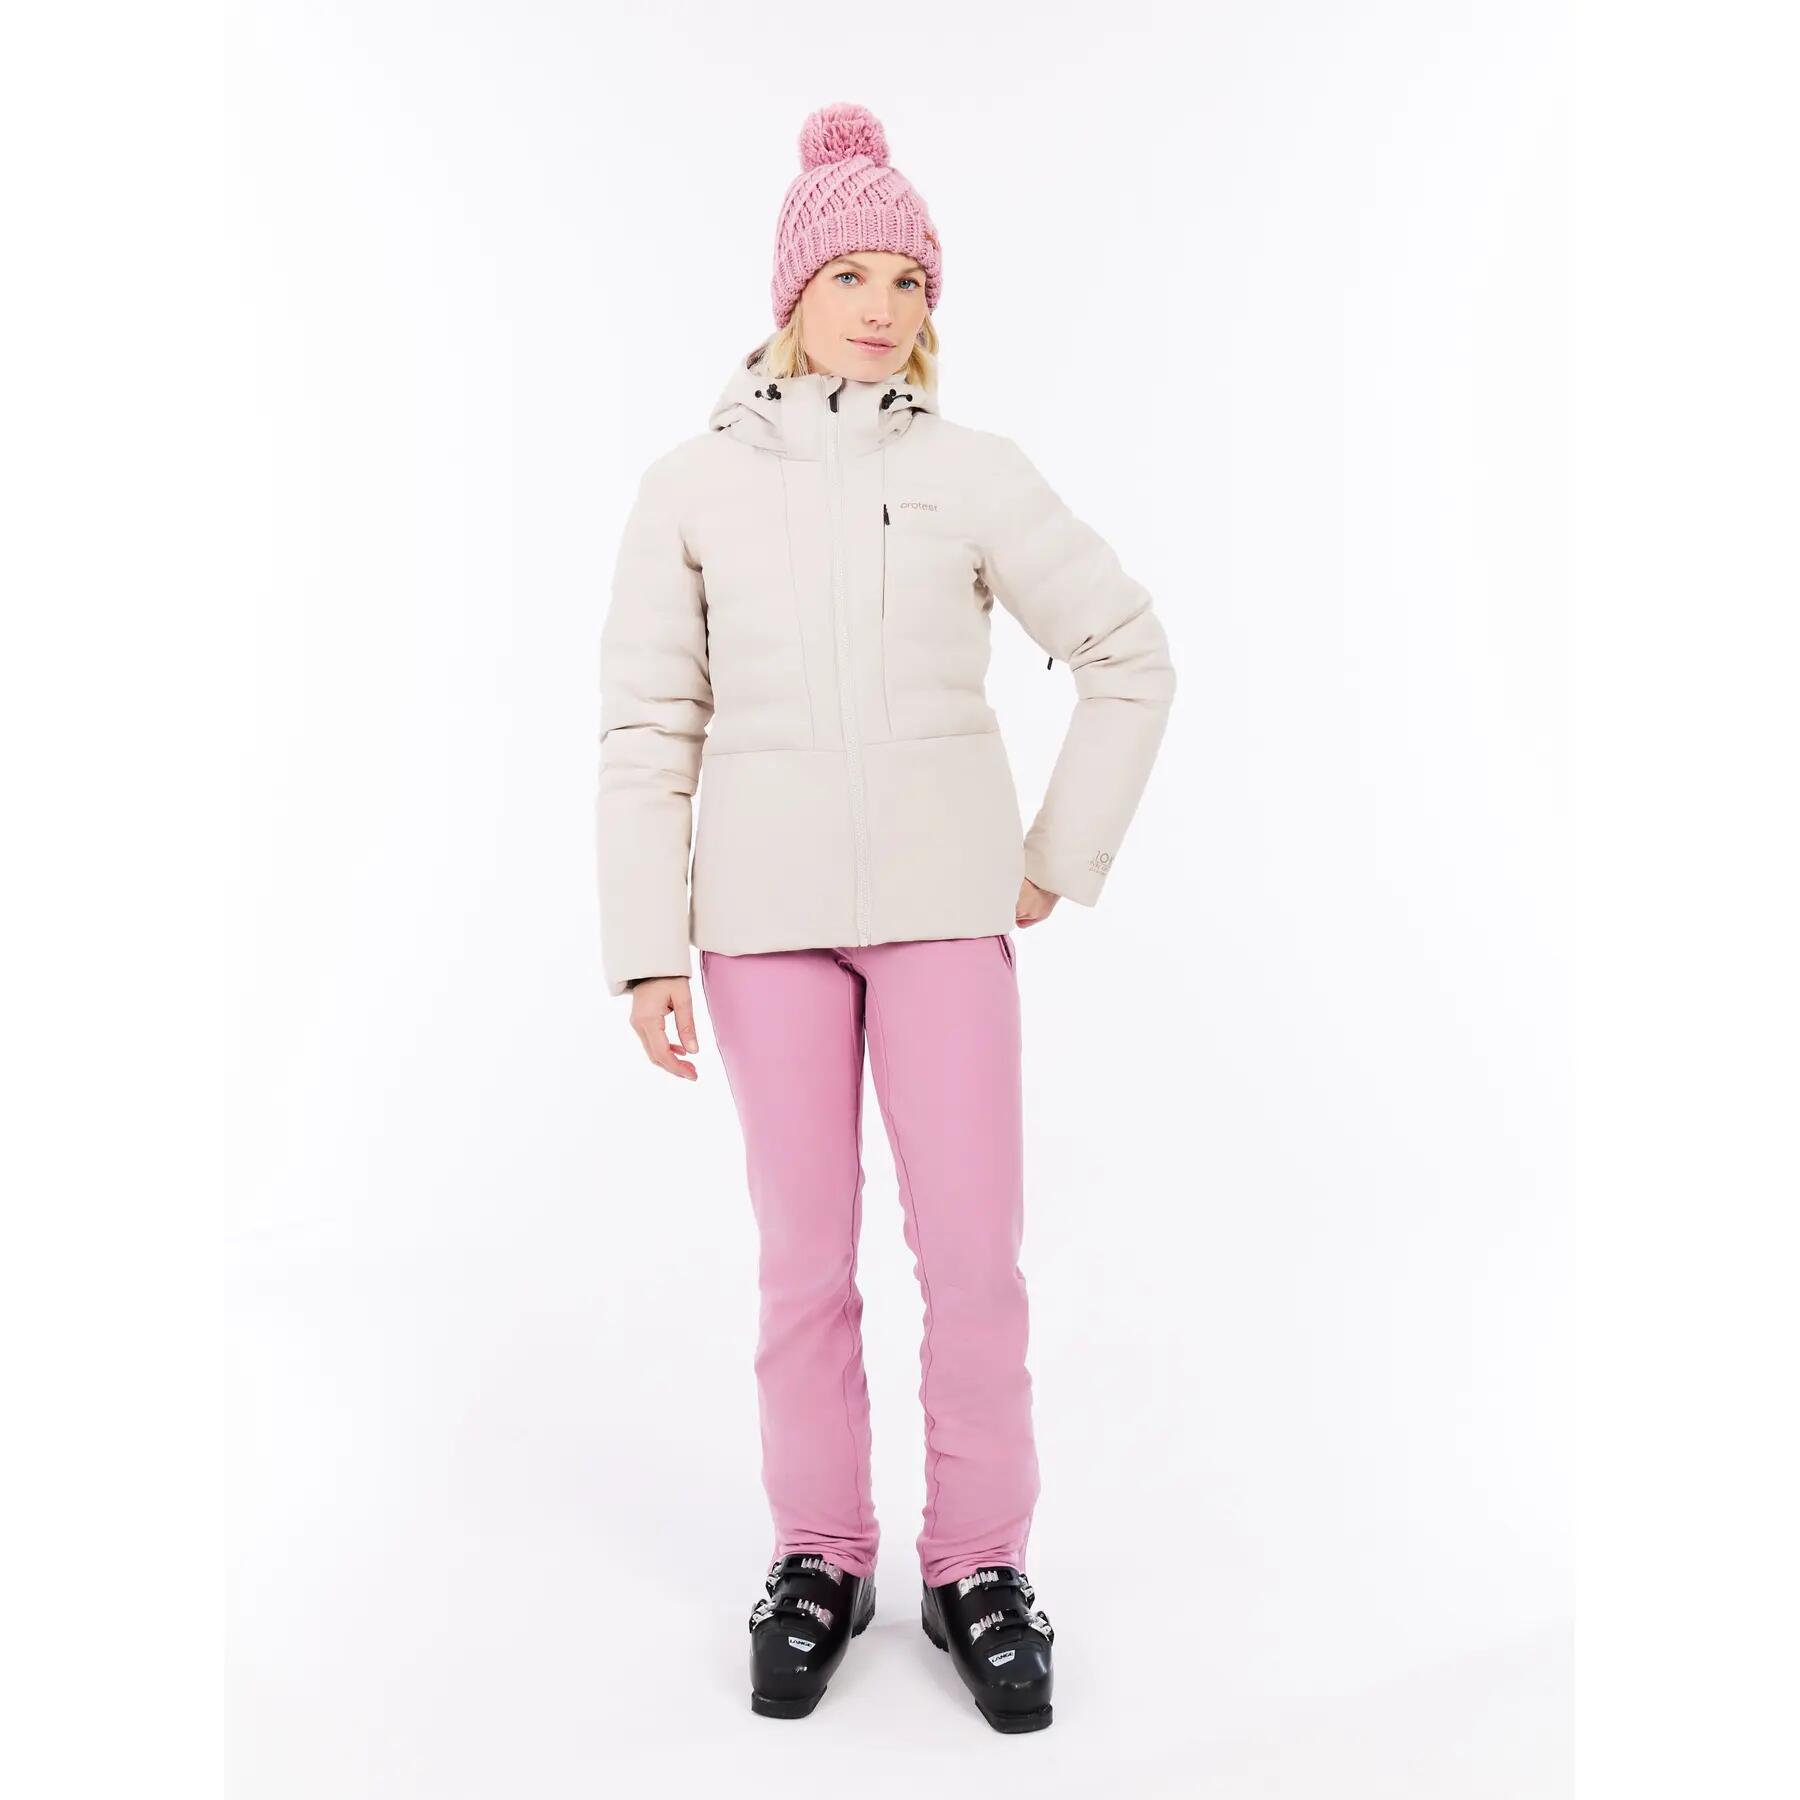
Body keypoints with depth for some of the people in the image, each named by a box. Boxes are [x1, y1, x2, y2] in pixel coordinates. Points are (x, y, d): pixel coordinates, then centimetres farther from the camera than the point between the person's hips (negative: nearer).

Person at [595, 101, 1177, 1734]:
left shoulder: (976, 474, 1)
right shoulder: (692, 488, 2)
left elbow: (1129, 655, 7)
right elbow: (648, 727, 2)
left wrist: (1065, 857, 3)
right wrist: (648, 950, -3)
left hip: (944, 903, 0)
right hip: (768, 913, 0)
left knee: (973, 1250, -1)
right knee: (806, 1254, 4)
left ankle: (978, 1565, 18)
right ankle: (820, 1555, 24)